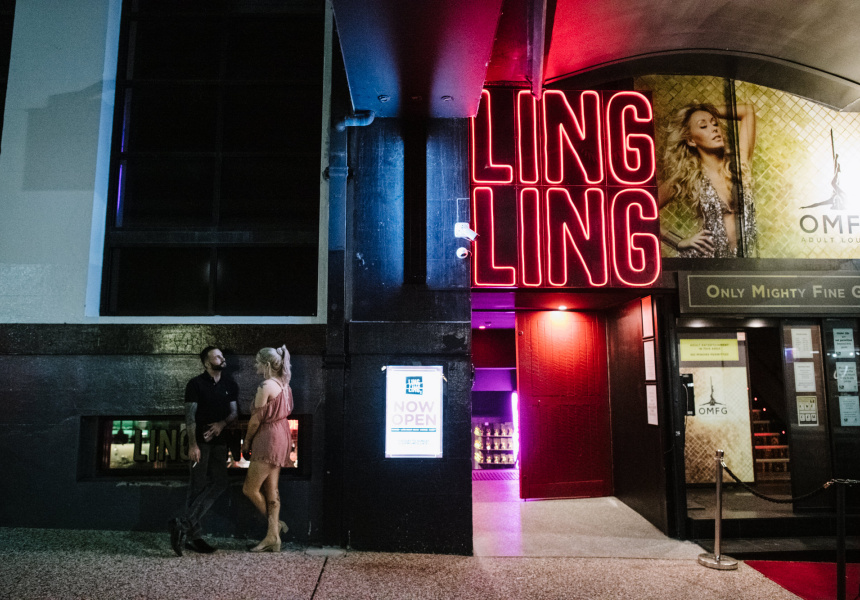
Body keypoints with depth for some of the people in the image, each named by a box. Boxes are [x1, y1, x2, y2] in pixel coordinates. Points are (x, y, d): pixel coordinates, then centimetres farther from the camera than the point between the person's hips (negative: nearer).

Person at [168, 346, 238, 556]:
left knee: (219, 482, -3)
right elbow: (190, 416, -9)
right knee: (198, 487, -3)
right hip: (200, 442, -5)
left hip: (219, 440, 5)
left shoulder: (229, 384, 11)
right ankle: (194, 536, -1)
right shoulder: (196, 384, -4)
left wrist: (222, 423, -11)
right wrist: (192, 444, -17)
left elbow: (234, 411, 10)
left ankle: (184, 525, 3)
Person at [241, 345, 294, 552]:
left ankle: (275, 524, 12)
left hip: (268, 438, -10)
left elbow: (256, 419, -14)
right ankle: (273, 537, 11)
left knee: (250, 489, 0)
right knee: (271, 490, 10)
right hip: (280, 436, 10)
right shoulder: (284, 384, 11)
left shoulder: (265, 386, -16)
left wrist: (246, 441, 1)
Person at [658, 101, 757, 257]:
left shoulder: (738, 165, 8)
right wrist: (680, 242, 0)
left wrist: (710, 110, 16)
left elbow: (748, 110, 12)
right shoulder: (687, 179, -1)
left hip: (744, 257, 2)